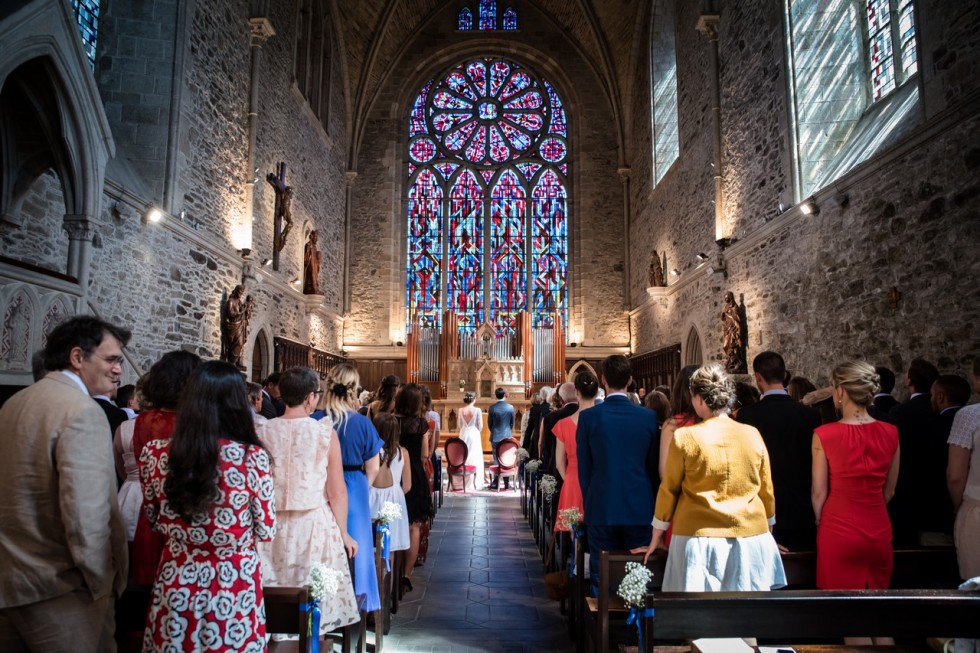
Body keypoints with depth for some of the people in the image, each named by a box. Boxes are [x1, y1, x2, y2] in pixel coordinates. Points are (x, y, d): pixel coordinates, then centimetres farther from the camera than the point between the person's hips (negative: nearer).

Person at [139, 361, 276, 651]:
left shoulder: (156, 454, -10)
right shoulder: (253, 457, -19)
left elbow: (155, 519, 6)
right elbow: (266, 530, -7)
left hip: (177, 584, 2)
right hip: (235, 587, -2)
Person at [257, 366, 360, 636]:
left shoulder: (263, 432, -4)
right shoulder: (325, 433, -10)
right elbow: (336, 493, -7)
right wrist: (344, 533, 5)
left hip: (273, 526, 3)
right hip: (314, 524, -2)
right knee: (315, 601, 11)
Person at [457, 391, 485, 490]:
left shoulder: (461, 410, -2)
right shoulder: (477, 410, -11)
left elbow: (460, 425, 5)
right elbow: (480, 425, -6)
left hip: (464, 434, 3)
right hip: (474, 434, -3)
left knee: (464, 456, 11)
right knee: (475, 457, 3)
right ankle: (476, 483, 3)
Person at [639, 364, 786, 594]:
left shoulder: (684, 437, -8)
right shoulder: (753, 435, -1)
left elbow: (668, 490, -1)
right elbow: (767, 491, 8)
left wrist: (656, 537, 11)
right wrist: (768, 531, 24)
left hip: (699, 539, -2)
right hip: (750, 538, 3)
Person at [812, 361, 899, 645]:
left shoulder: (824, 435, -15)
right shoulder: (890, 433, -5)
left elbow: (819, 493, -10)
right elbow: (889, 491, 5)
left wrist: (821, 525, 6)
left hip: (839, 531, -4)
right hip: (879, 531, 4)